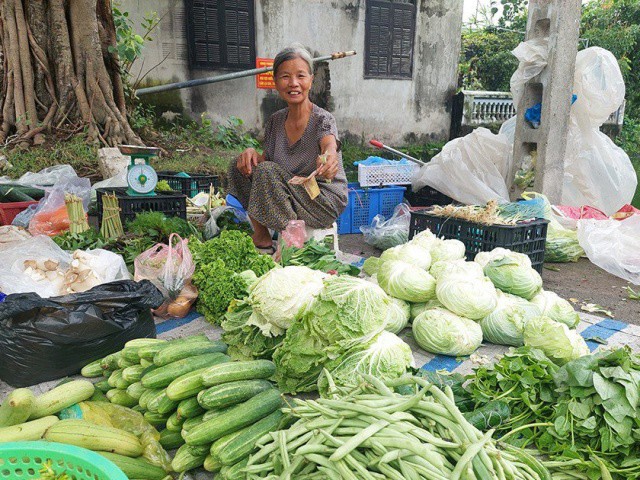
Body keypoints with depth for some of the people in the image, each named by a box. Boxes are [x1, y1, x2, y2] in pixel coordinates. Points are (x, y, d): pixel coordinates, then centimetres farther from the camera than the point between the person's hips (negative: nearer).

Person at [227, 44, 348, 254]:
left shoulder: (323, 119, -15)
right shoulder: (276, 121, 4)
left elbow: (329, 145, -37)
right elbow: (267, 158, 8)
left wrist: (329, 157, -61)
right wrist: (251, 152, -15)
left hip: (326, 202, -6)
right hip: (292, 195, 7)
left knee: (265, 172, -25)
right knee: (241, 164, -3)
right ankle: (260, 237, 4)